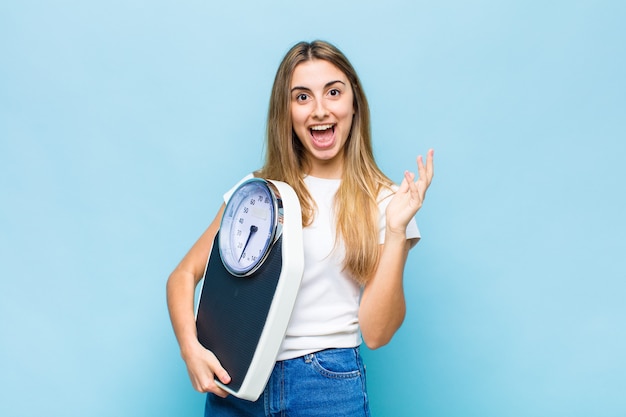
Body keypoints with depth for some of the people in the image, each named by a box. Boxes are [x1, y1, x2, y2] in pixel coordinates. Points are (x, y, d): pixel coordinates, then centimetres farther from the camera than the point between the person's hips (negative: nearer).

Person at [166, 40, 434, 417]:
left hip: (328, 387, -2)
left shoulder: (381, 201, -2)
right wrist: (190, 347, -11)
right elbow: (185, 275, 5)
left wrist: (396, 230, -15)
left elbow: (376, 333, -8)